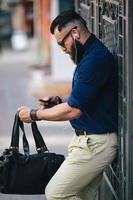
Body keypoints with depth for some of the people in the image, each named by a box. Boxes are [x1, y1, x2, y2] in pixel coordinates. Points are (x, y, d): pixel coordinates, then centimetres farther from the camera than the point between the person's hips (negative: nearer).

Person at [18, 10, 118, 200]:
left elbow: (74, 110, -22)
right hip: (90, 140, 10)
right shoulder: (91, 54, 14)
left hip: (94, 143, -10)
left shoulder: (95, 59, -21)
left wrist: (34, 115, -10)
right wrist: (59, 102, 10)